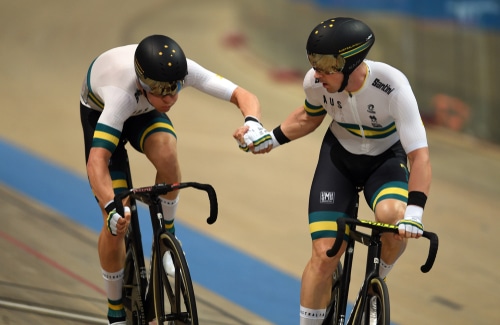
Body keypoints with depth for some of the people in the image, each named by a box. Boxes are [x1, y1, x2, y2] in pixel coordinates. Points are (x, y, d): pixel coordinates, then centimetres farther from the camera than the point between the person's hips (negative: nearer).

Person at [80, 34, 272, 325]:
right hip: (100, 111, -3)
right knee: (117, 224, -10)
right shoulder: (122, 93, -45)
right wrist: (111, 208, -64)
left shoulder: (183, 70, -35)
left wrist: (252, 123, -55)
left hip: (144, 111, 3)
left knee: (167, 153, -34)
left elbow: (245, 96, -33)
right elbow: (97, 161, -50)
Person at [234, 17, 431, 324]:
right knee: (325, 254, -11)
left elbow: (419, 155, -34)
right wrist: (271, 138, -8)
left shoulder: (392, 86, -34)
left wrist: (414, 212, -45)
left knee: (392, 217, -33)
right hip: (339, 154, 2)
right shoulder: (315, 82, -23)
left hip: (386, 158, -2)